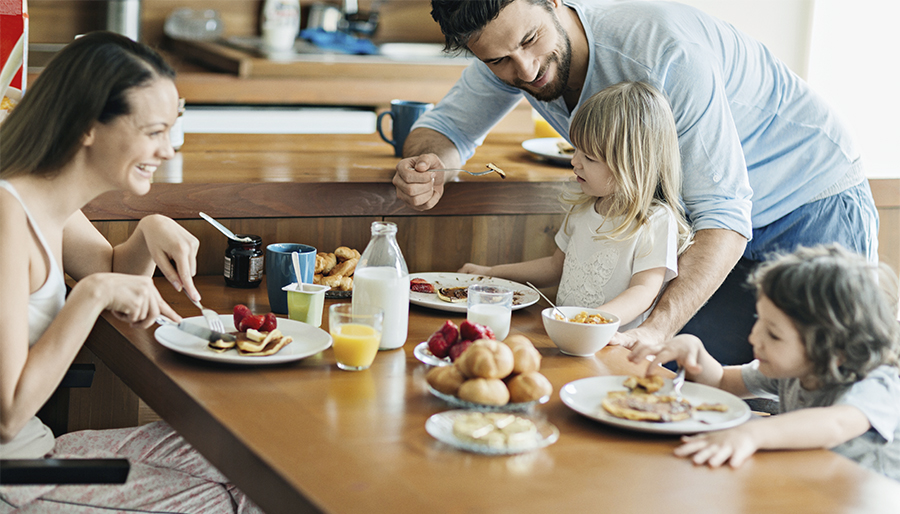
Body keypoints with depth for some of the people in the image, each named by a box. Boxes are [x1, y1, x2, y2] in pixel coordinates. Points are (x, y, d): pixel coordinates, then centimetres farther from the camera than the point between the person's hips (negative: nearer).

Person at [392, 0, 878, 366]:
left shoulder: (664, 48, -35)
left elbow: (724, 217, -36)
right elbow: (444, 126, 3)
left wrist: (655, 328, -50)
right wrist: (428, 164, -23)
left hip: (813, 208, -6)